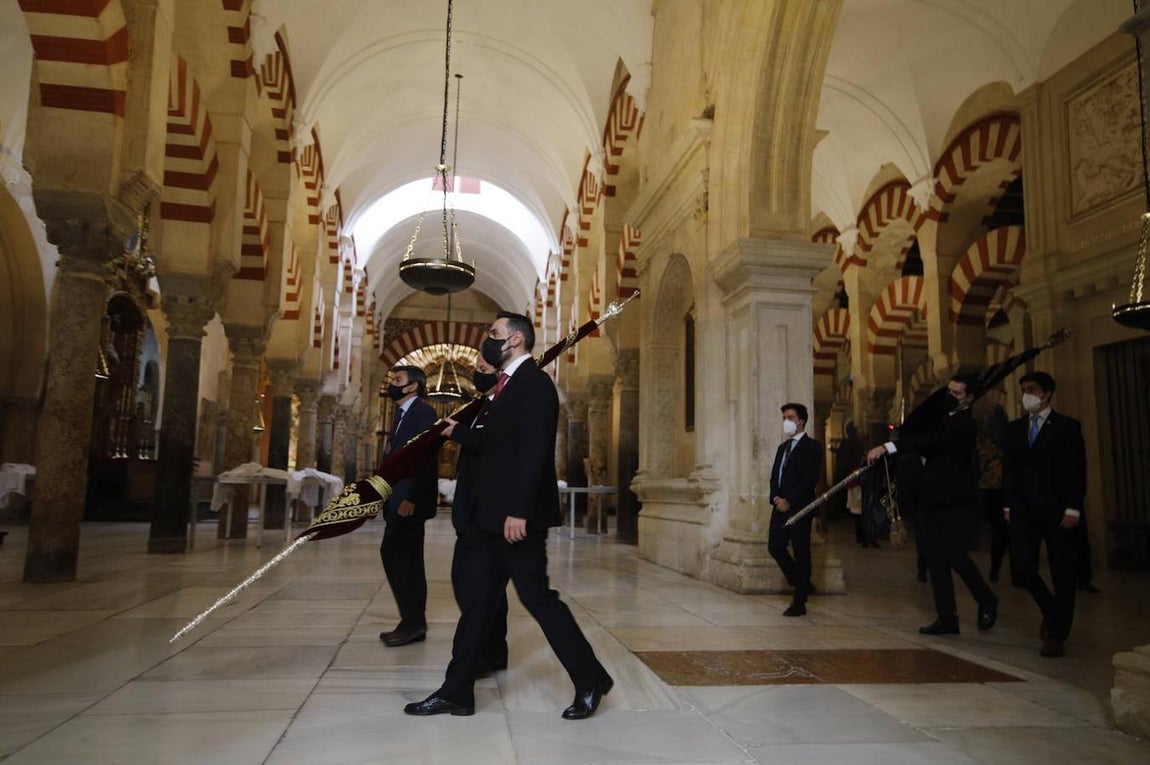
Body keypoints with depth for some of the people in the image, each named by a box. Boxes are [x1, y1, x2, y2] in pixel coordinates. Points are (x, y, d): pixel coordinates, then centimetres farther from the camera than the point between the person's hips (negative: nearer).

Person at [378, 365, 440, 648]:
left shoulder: (423, 412, -10)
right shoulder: (403, 413, 18)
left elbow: (426, 459, -19)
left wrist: (411, 498, -25)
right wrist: (384, 496, 14)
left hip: (410, 500, -9)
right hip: (400, 499, 9)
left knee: (394, 554, -11)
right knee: (406, 559, 10)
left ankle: (412, 621, -4)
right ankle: (413, 622, 16)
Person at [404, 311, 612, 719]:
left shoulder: (534, 383, -12)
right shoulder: (509, 384, 17)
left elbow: (534, 451, -21)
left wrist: (519, 512, -25)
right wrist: (457, 431, 23)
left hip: (516, 516, -9)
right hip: (492, 517, 10)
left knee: (537, 596, -1)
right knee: (476, 601, 11)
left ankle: (590, 679, 14)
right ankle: (456, 692, 20)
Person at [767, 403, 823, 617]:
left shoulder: (812, 446, -4)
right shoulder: (783, 447, 20)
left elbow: (810, 479, -13)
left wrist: (789, 501, -16)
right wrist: (776, 498, -2)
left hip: (800, 508, -7)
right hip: (780, 507, 7)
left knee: (801, 553, -1)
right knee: (775, 547, 2)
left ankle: (799, 603, 6)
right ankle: (802, 584, 23)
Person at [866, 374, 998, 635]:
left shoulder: (965, 423, -12)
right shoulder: (942, 417, 16)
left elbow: (932, 441, -28)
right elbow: (924, 446, 16)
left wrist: (887, 447, -36)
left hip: (956, 502, -8)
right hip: (931, 500, 8)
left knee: (955, 556, -6)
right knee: (936, 560, 6)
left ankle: (987, 600, 21)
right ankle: (947, 618, 13)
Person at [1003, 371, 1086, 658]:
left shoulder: (1067, 426, -1)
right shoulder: (1015, 428, 11)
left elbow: (1078, 470, -6)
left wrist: (1073, 508, -12)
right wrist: (1008, 504, 8)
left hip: (1056, 511, -3)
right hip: (1024, 511, 3)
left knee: (1061, 572, 3)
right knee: (1025, 568, -2)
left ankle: (1057, 635, 14)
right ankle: (1051, 611, 27)